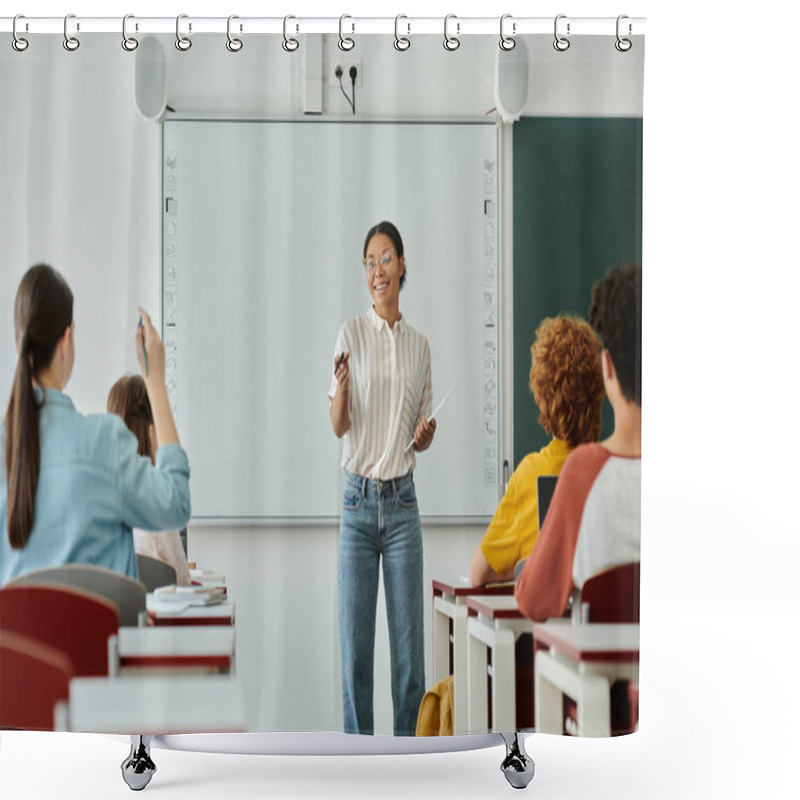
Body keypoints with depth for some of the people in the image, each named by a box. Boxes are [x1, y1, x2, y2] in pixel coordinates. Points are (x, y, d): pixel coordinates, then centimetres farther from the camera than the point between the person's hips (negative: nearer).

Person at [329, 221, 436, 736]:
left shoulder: (420, 345, 10)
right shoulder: (351, 334, 1)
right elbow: (339, 426, -6)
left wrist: (425, 437, -6)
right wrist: (341, 388, -25)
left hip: (403, 502, 3)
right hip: (358, 501, -2)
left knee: (409, 650, 3)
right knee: (355, 650, 1)